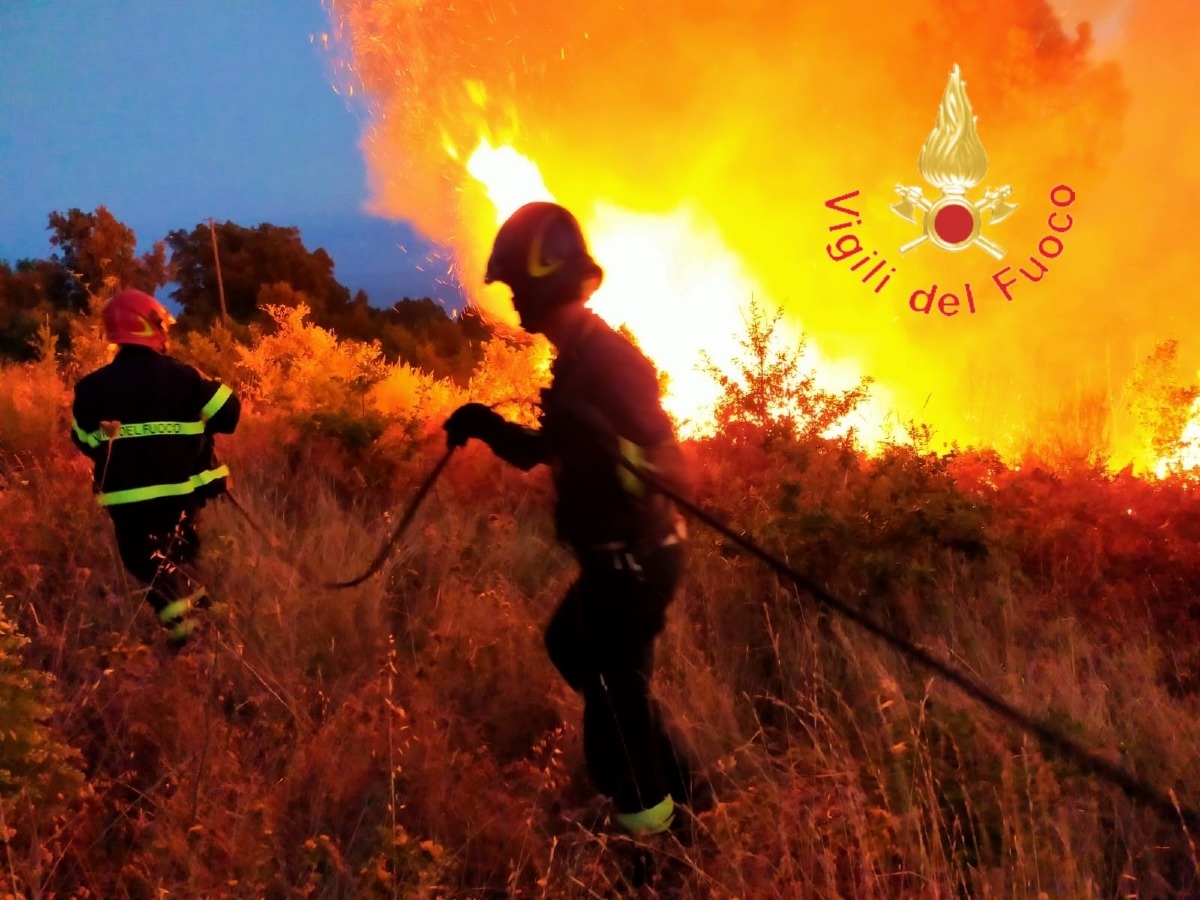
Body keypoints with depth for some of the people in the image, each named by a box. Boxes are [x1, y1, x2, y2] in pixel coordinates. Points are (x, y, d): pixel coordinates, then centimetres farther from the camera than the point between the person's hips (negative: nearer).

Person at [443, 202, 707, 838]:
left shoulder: (610, 363, -23)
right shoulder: (576, 359, 8)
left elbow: (677, 476, -30)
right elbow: (540, 451, 20)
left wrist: (607, 441, -47)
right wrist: (487, 426, 4)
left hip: (633, 563, -11)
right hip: (613, 560, 11)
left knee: (614, 695, 2)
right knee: (569, 647, 28)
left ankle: (647, 830, 22)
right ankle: (672, 780, 39)